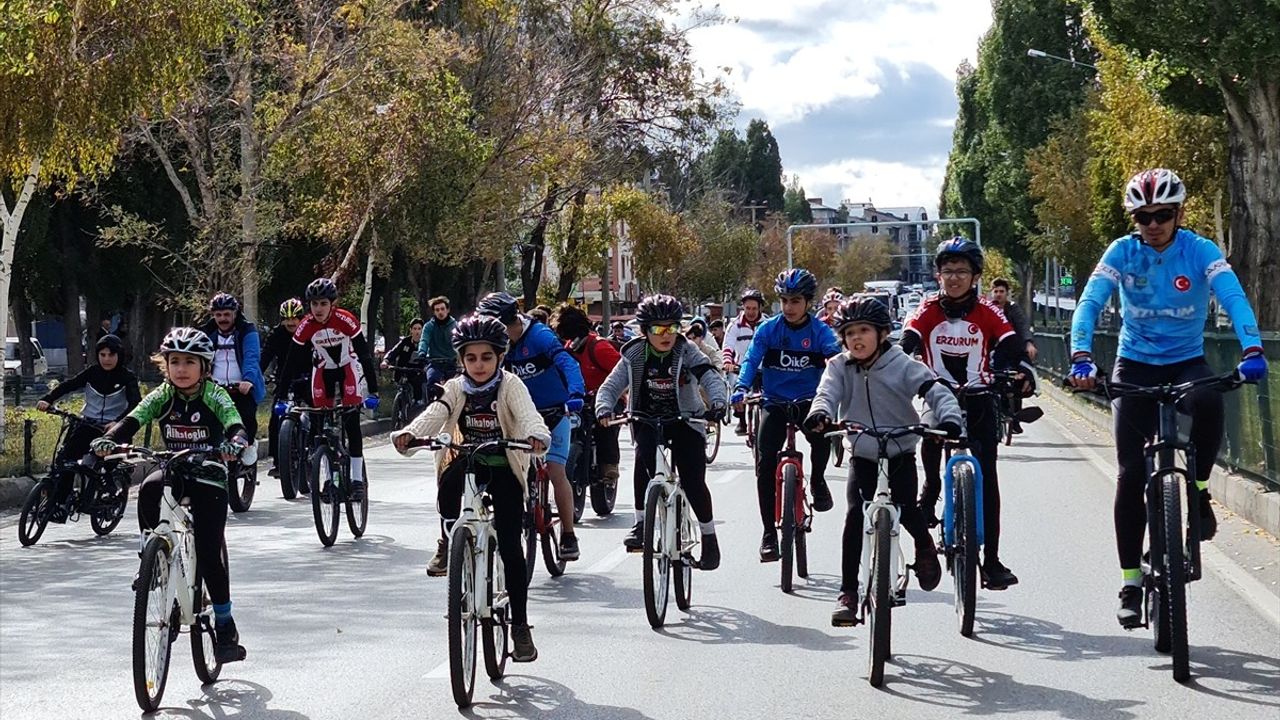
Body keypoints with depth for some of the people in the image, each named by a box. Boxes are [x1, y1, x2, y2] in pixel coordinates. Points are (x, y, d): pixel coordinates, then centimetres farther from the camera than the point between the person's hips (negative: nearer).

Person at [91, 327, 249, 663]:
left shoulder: (214, 395, -12)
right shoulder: (162, 396, -3)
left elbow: (235, 424, -28)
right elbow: (132, 421, -16)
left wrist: (236, 442, -52)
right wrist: (108, 439, -37)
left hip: (208, 476, -3)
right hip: (173, 471, 3)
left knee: (210, 553, -11)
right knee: (148, 489, -34)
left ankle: (225, 627, 1)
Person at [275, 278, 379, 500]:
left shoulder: (346, 321, -27)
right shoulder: (306, 327, -20)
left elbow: (365, 355, -26)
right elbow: (292, 362, -17)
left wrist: (373, 391, -31)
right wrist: (281, 396, -21)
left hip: (348, 368, -3)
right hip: (323, 371, 3)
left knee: (351, 423, -13)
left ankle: (357, 479, -11)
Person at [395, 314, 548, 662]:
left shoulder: (510, 385, -10)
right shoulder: (456, 388, -2)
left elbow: (528, 414, -27)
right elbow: (434, 414, -19)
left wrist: (537, 436, -51)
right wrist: (409, 434, -41)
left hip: (503, 468, -2)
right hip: (469, 461, 2)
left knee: (510, 546, -10)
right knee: (450, 479, -36)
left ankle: (520, 626, -3)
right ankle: (449, 544, -13)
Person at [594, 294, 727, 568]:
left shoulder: (687, 353, -9)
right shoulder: (634, 356, -5)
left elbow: (711, 378, -21)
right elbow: (610, 386, -7)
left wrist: (716, 403, -42)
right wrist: (604, 409, -29)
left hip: (685, 421, -1)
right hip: (648, 422, 1)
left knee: (693, 481, -10)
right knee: (643, 459, -30)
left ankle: (709, 539, 9)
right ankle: (640, 523, -20)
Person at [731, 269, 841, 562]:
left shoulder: (819, 330, -3)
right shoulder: (768, 329, -2)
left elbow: (836, 354, -18)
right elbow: (751, 359, -11)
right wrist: (741, 389, -29)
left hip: (808, 400, -1)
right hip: (774, 402, 1)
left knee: (822, 433, -33)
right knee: (765, 465, -11)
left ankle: (817, 480, 1)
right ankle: (769, 533, 0)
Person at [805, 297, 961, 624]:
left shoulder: (902, 365, -11)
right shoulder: (840, 367, -4)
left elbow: (936, 391, -20)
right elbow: (828, 393, -19)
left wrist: (949, 419, -40)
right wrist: (820, 414, -43)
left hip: (900, 454, -2)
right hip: (862, 456, 2)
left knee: (906, 509, -17)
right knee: (855, 515, -14)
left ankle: (925, 546, 21)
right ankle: (848, 592, -9)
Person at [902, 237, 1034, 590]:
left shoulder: (987, 313, -1)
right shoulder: (927, 311, -1)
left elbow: (1012, 347, -11)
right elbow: (907, 345, -15)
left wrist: (1023, 375, -32)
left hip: (978, 402, 0)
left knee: (986, 481, -4)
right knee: (931, 473, -16)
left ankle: (991, 561, -2)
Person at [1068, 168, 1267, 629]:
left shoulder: (1201, 251, -12)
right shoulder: (1122, 252, -10)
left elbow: (1234, 298, -26)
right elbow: (1090, 303, -20)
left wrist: (1251, 350, -43)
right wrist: (1081, 357, -37)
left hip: (1187, 363, -1)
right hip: (1135, 366, 1)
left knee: (1208, 404, -37)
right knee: (1131, 474, -8)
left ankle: (1198, 491, -11)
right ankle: (1131, 583, 2)